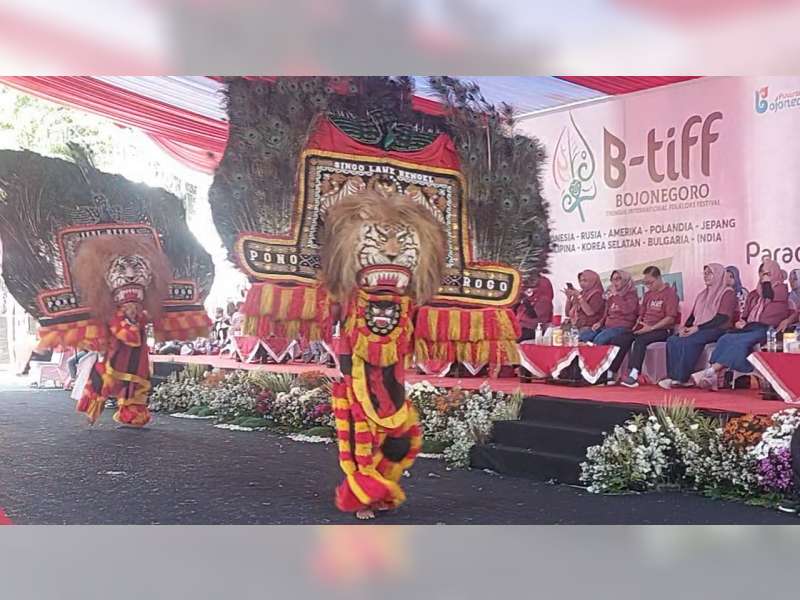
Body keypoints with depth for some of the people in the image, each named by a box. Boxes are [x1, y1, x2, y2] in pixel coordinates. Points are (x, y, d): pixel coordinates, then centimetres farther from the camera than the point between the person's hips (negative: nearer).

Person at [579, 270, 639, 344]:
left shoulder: (631, 294, 0)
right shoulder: (611, 295, 21)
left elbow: (627, 310, -19)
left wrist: (617, 296, -10)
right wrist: (600, 322, 6)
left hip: (622, 327, -7)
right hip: (608, 325, 7)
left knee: (599, 339, -35)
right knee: (583, 335, -14)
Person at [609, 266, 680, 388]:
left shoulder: (670, 293, -4)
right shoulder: (648, 294, 20)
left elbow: (670, 318, -13)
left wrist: (651, 328, -19)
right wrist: (637, 325, 1)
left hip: (662, 330, -7)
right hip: (644, 328, 7)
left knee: (640, 340, -36)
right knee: (620, 339, -17)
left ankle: (633, 375, -49)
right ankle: (610, 374, -22)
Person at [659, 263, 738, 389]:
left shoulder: (727, 293, -1)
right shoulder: (702, 295, 24)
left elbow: (722, 318, -13)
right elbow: (693, 315, 19)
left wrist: (697, 328, -19)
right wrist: (685, 327, -3)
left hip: (718, 329, -7)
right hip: (698, 330, 7)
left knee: (688, 341, -34)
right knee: (672, 340, -20)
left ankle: (681, 378, -31)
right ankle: (672, 377, -28)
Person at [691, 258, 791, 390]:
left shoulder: (781, 289, 11)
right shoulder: (754, 294, 28)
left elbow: (768, 297, -10)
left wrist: (767, 281, 3)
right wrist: (742, 322, 5)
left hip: (766, 329, -6)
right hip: (749, 328, 6)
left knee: (740, 342, -32)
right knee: (725, 339, -25)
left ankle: (711, 371, -38)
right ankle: (714, 377, -36)